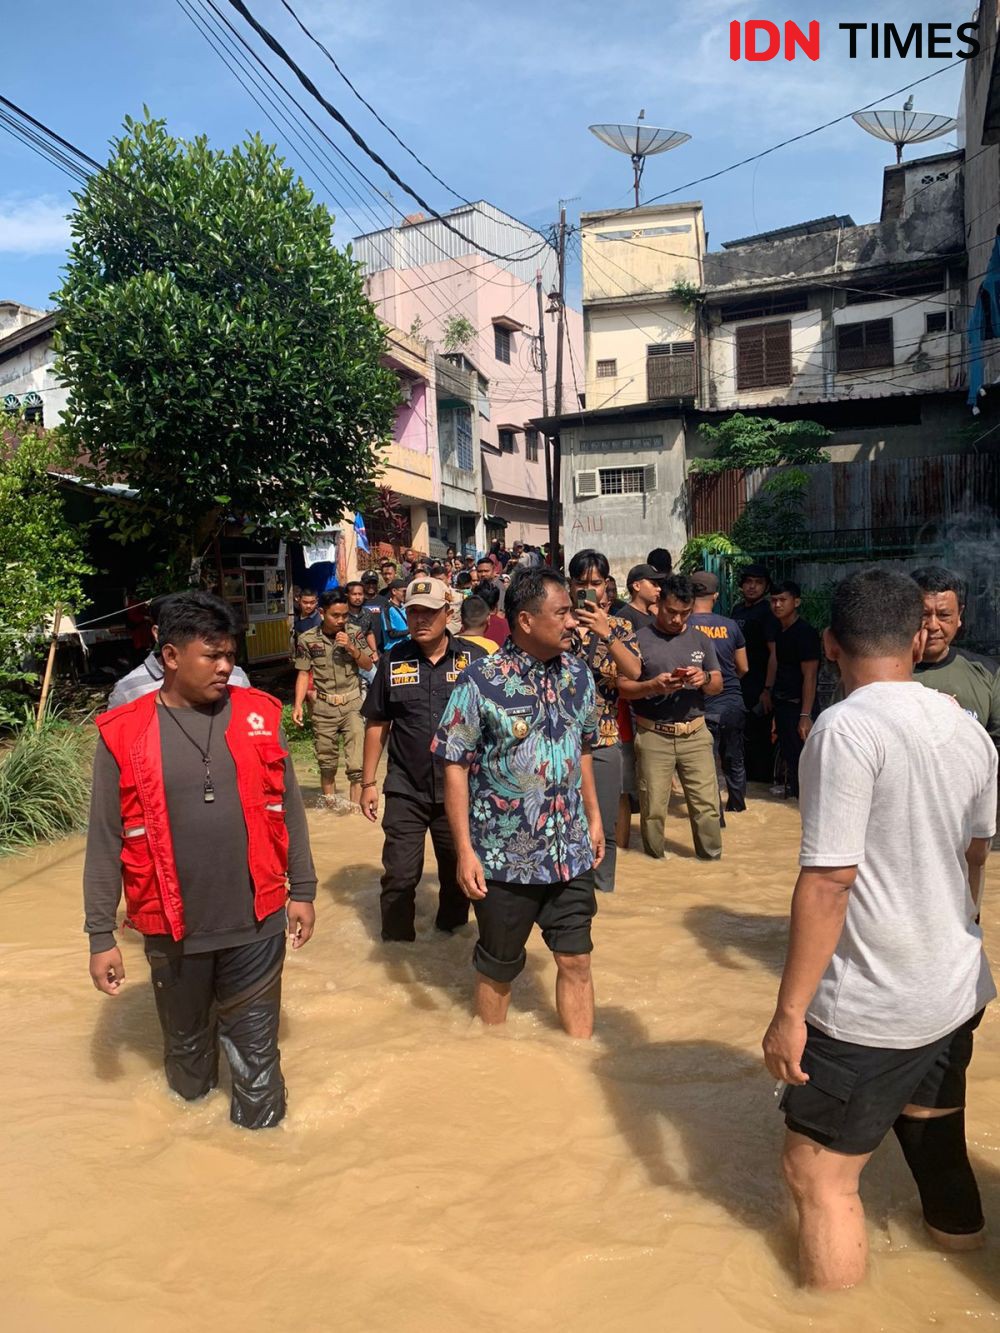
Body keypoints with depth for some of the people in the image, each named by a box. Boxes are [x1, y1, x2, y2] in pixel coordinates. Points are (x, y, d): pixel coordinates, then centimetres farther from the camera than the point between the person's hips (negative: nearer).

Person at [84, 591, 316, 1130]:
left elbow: (289, 811, 4)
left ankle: (260, 1126, 37)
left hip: (257, 919, 0)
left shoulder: (259, 715, -4)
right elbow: (105, 842, -3)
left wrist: (302, 890, 6)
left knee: (255, 1041, 13)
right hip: (173, 926, 0)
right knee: (186, 1036, 23)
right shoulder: (124, 733, -8)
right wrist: (101, 934, -1)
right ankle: (192, 1097, 51)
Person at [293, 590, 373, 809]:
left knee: (356, 762, -12)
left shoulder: (354, 634, 0)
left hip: (352, 704, 0)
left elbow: (368, 666, 3)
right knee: (326, 763, 13)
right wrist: (298, 705, -8)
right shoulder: (307, 640, -3)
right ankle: (330, 803, 29)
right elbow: (303, 674, 1)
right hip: (323, 707, 1)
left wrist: (351, 648, -13)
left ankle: (355, 805, -5)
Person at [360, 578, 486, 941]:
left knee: (458, 871, 15)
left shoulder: (473, 658, -3)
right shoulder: (393, 660, 1)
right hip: (405, 789, 0)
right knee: (399, 875, 3)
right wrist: (368, 782, 6)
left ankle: (452, 931, 37)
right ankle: (397, 942, 22)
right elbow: (376, 724, 7)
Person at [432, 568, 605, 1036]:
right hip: (503, 856, -4)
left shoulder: (578, 674, 1)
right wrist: (464, 850, -14)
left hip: (571, 852, 4)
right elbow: (455, 766, -13)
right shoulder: (481, 681, -16)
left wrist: (594, 815, 13)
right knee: (498, 967, 15)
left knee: (575, 961, 11)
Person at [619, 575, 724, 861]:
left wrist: (705, 679, -10)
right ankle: (655, 864, 21)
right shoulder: (639, 639, -1)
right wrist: (654, 686, -22)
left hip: (695, 733, 3)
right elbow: (623, 687, -5)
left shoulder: (701, 640, 11)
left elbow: (718, 686, 13)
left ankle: (712, 859, 18)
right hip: (653, 735, -3)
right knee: (653, 808, 4)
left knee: (707, 805, 2)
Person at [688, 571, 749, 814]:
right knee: (734, 759, 20)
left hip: (705, 706, -4)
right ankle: (737, 803, 36)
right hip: (734, 703, 4)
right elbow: (743, 669, 9)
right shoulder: (730, 626, 0)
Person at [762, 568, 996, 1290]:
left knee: (820, 1176, 7)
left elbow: (827, 881, -24)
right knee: (937, 1138, 28)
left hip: (874, 1009, -8)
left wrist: (790, 1011, -16)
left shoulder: (848, 728, -21)